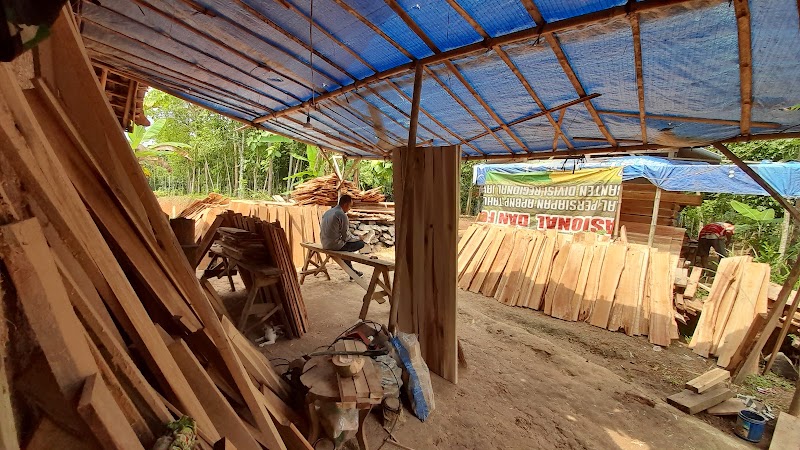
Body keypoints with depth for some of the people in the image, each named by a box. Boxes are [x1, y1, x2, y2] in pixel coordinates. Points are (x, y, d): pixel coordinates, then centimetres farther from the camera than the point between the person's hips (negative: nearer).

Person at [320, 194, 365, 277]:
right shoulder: (342, 215, -17)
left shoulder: (327, 212, 10)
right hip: (335, 245, -9)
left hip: (325, 244, 9)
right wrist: (358, 238, 5)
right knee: (361, 243, 1)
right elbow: (346, 236, -14)